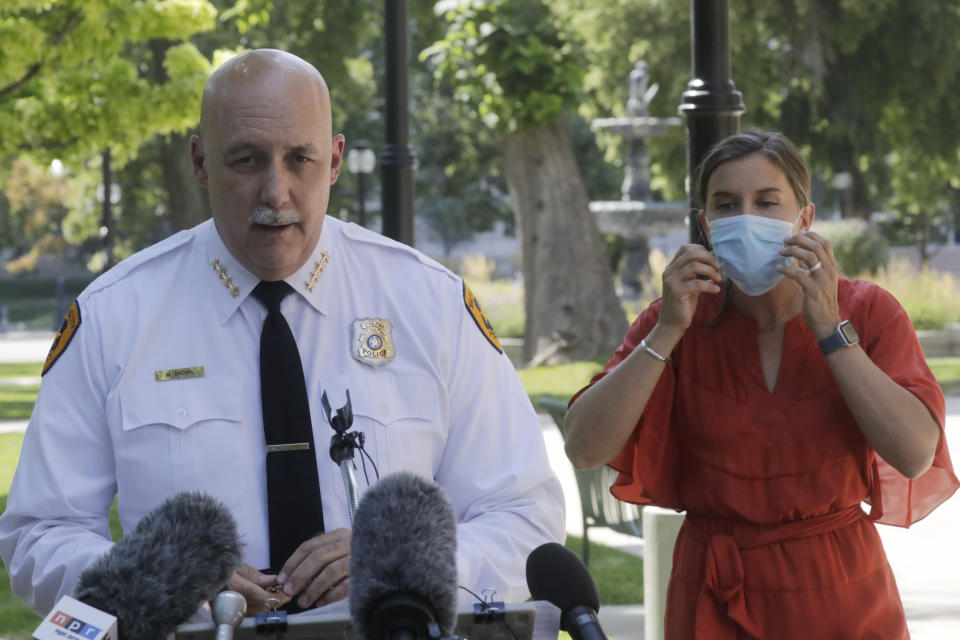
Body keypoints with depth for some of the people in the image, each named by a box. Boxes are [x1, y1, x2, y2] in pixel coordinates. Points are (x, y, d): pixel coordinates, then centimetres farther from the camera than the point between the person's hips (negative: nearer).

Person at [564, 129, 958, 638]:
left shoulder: (867, 311, -5)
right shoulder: (679, 319, -3)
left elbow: (916, 455, -19)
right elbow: (584, 449, -14)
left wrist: (830, 329, -19)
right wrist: (668, 332, -20)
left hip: (839, 596, 0)